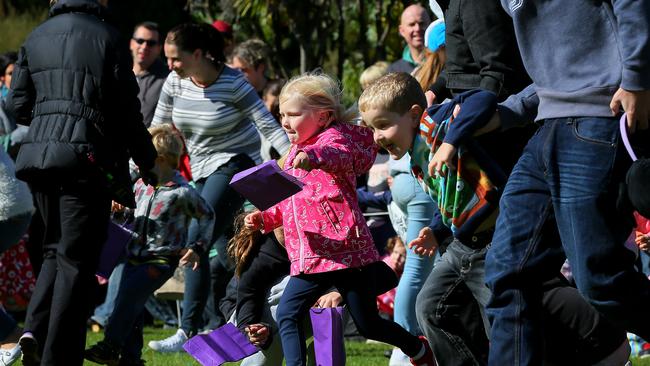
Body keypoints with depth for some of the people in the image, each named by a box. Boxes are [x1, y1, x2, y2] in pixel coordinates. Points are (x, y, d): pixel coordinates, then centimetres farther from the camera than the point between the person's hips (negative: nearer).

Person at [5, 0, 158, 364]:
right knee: (76, 260, 1)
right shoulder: (107, 39, -5)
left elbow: (18, 105, 10)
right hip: (86, 157, -5)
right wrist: (149, 161, 11)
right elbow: (128, 114, -2)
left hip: (38, 153, 5)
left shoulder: (36, 38, 9)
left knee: (56, 249, 20)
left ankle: (36, 328, -1)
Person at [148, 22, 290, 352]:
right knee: (226, 248, 10)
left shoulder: (232, 84, -18)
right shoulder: (175, 83, -2)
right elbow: (157, 128, 8)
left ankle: (188, 332, -20)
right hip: (203, 170, 7)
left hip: (234, 164, -7)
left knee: (196, 242, -19)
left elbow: (269, 127, -18)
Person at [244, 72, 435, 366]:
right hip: (309, 257, 8)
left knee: (368, 325, 5)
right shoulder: (296, 153, 18)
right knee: (287, 315, -8)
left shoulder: (333, 137, -9)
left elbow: (340, 155, -36)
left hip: (345, 251, -8)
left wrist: (315, 155, -59)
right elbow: (290, 202, 29)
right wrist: (266, 218, 10)